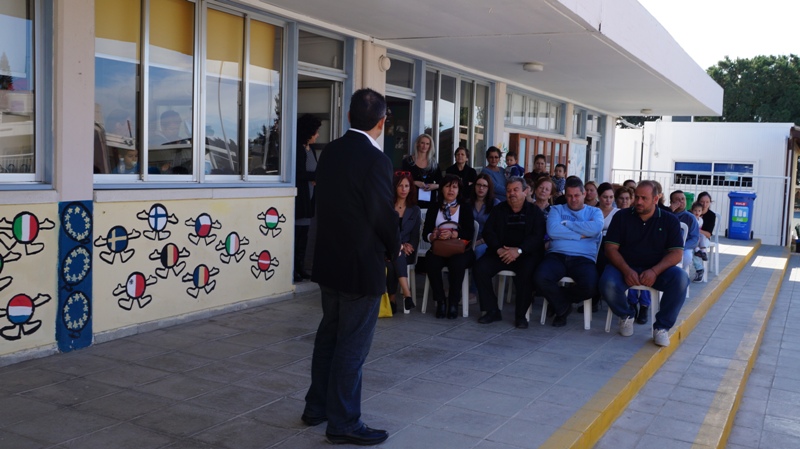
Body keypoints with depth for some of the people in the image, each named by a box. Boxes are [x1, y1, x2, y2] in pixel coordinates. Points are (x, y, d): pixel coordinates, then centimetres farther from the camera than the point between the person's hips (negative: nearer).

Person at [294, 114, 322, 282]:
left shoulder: (310, 149, 13)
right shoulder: (297, 149, -12)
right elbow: (298, 174, -18)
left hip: (308, 198, 8)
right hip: (298, 198, -8)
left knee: (303, 234, 10)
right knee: (295, 233, -5)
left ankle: (300, 268, 17)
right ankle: (292, 270, 1)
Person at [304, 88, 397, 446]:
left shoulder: (329, 152, 3)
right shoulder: (376, 159, -19)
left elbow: (329, 202, 8)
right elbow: (384, 214, -16)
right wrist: (394, 249, 5)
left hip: (329, 260, 8)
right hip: (362, 266, -8)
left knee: (329, 335, 20)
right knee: (353, 346, 3)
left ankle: (317, 407, 32)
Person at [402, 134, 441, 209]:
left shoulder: (434, 164, 12)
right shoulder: (408, 161, 4)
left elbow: (441, 183, 13)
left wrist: (435, 186, -8)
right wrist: (414, 183, -14)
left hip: (430, 200, 2)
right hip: (413, 200, -2)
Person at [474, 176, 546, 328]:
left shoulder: (535, 211, 6)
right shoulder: (498, 210, 15)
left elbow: (537, 236, -7)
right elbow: (488, 232, 5)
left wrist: (519, 250, -22)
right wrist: (498, 249, -14)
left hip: (526, 254, -3)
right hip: (501, 252, 3)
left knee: (526, 272, -35)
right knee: (480, 267, -23)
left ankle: (521, 315, -19)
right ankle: (492, 311, -13)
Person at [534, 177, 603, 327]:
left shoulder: (595, 212, 19)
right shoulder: (557, 209, 19)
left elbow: (595, 229, -6)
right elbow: (552, 230, -3)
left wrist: (566, 223, -1)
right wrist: (580, 235, -3)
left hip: (583, 258, 0)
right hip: (557, 255, 0)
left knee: (590, 287, -33)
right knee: (540, 278, -33)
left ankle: (557, 298, 4)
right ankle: (563, 307, 0)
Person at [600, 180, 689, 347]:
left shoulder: (669, 220, 4)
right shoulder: (622, 217, 5)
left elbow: (677, 253, -4)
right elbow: (611, 248, -3)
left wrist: (655, 271, -22)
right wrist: (626, 270, -21)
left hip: (657, 269, 0)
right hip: (625, 267, 0)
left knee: (680, 278, -31)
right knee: (608, 283, -32)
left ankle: (662, 326, -11)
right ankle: (626, 315, 3)